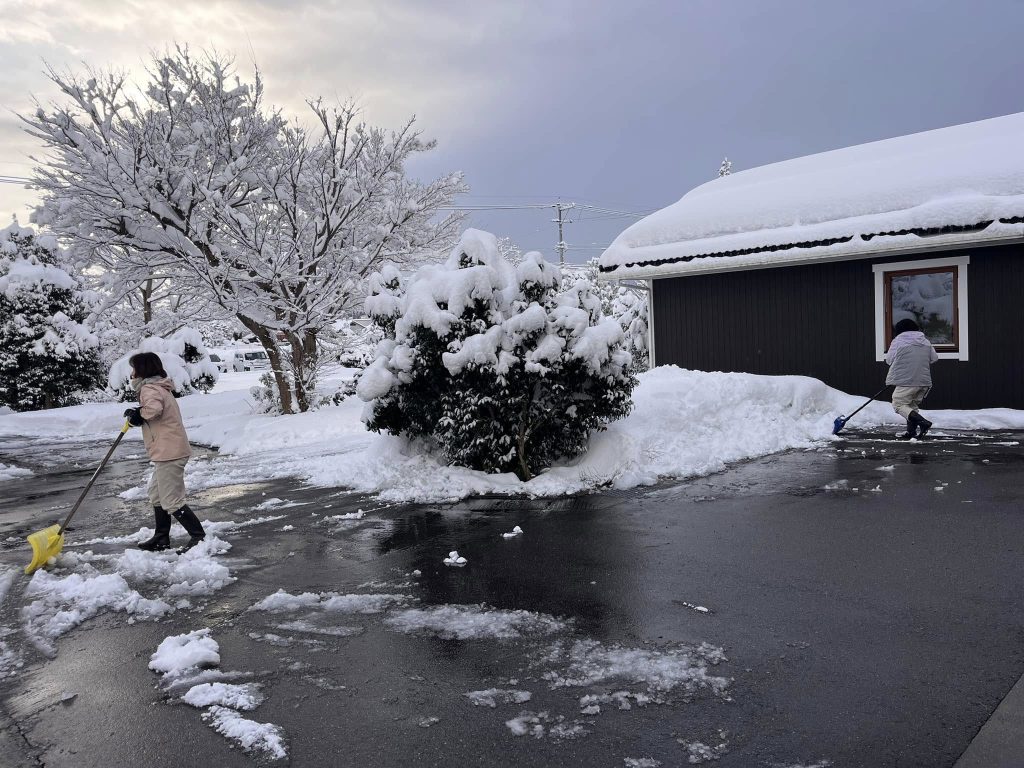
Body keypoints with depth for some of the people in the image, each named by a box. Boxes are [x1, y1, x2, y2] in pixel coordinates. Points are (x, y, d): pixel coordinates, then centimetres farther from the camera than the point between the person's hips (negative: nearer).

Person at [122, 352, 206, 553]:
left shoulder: (149, 388, -13)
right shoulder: (159, 387, 19)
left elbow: (154, 409, -34)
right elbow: (159, 414, 14)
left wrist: (138, 413, -15)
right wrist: (137, 416, -1)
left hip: (169, 452, -11)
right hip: (169, 451, 11)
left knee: (171, 500, -7)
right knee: (156, 495, 21)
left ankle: (199, 536, -4)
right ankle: (162, 537, 29)